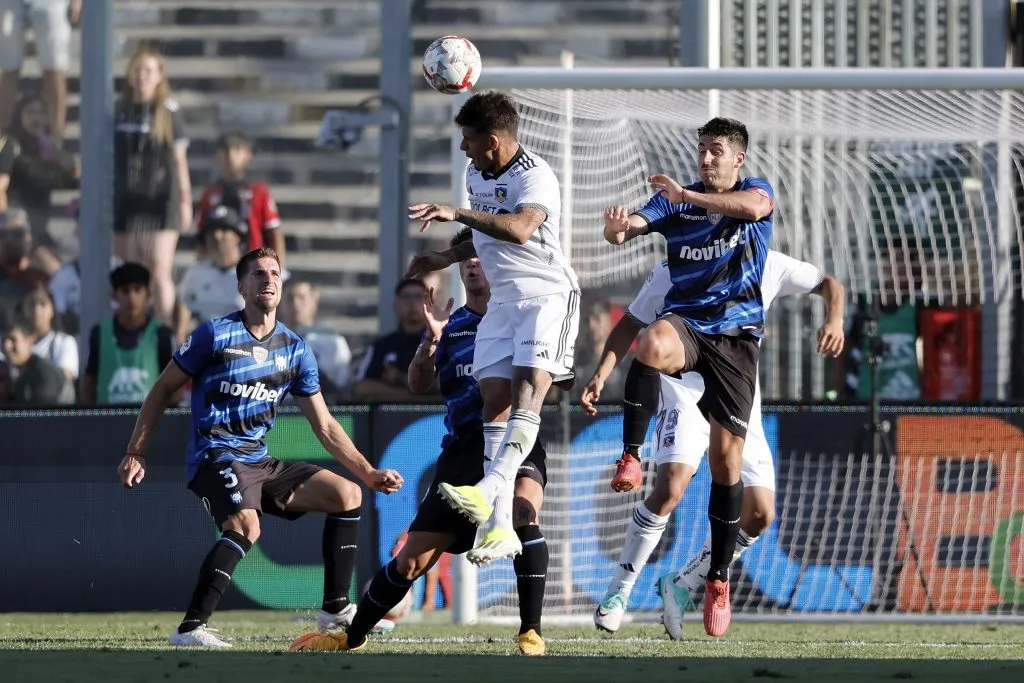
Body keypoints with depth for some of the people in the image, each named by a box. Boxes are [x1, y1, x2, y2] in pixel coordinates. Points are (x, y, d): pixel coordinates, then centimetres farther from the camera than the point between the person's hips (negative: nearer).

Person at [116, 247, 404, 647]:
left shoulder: (296, 351, 10)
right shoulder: (215, 335, -5)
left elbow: (325, 426, 15)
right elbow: (163, 390, 2)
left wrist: (368, 474, 9)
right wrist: (135, 453, -3)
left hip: (260, 462, 7)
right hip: (216, 457, -7)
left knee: (348, 494, 0)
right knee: (246, 526, -34)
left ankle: (336, 609, 7)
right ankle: (190, 628, -35)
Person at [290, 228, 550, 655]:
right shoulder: (451, 325, 15)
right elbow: (418, 384, 2)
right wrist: (431, 339, -15)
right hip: (461, 451, 3)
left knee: (522, 512, -35)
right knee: (413, 559, 2)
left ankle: (531, 633, -28)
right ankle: (352, 639, 21)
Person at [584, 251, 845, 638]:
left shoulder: (767, 266, 2)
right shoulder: (673, 270, -4)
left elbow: (828, 284, 12)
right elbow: (631, 325, 3)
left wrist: (834, 321, -9)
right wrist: (601, 375, -10)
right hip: (687, 392, -4)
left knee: (760, 514, -5)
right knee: (670, 488, -27)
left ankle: (683, 586, 13)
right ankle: (619, 591, -15)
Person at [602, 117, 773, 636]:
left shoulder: (757, 189, 3)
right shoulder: (675, 201, 7)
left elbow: (752, 206, -23)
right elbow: (627, 230, -7)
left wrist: (687, 196, -31)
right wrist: (618, 227, -32)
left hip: (736, 335, 0)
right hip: (685, 320, 0)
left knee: (726, 456, -1)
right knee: (653, 345, -39)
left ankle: (719, 579, 9)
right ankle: (631, 456, -34)